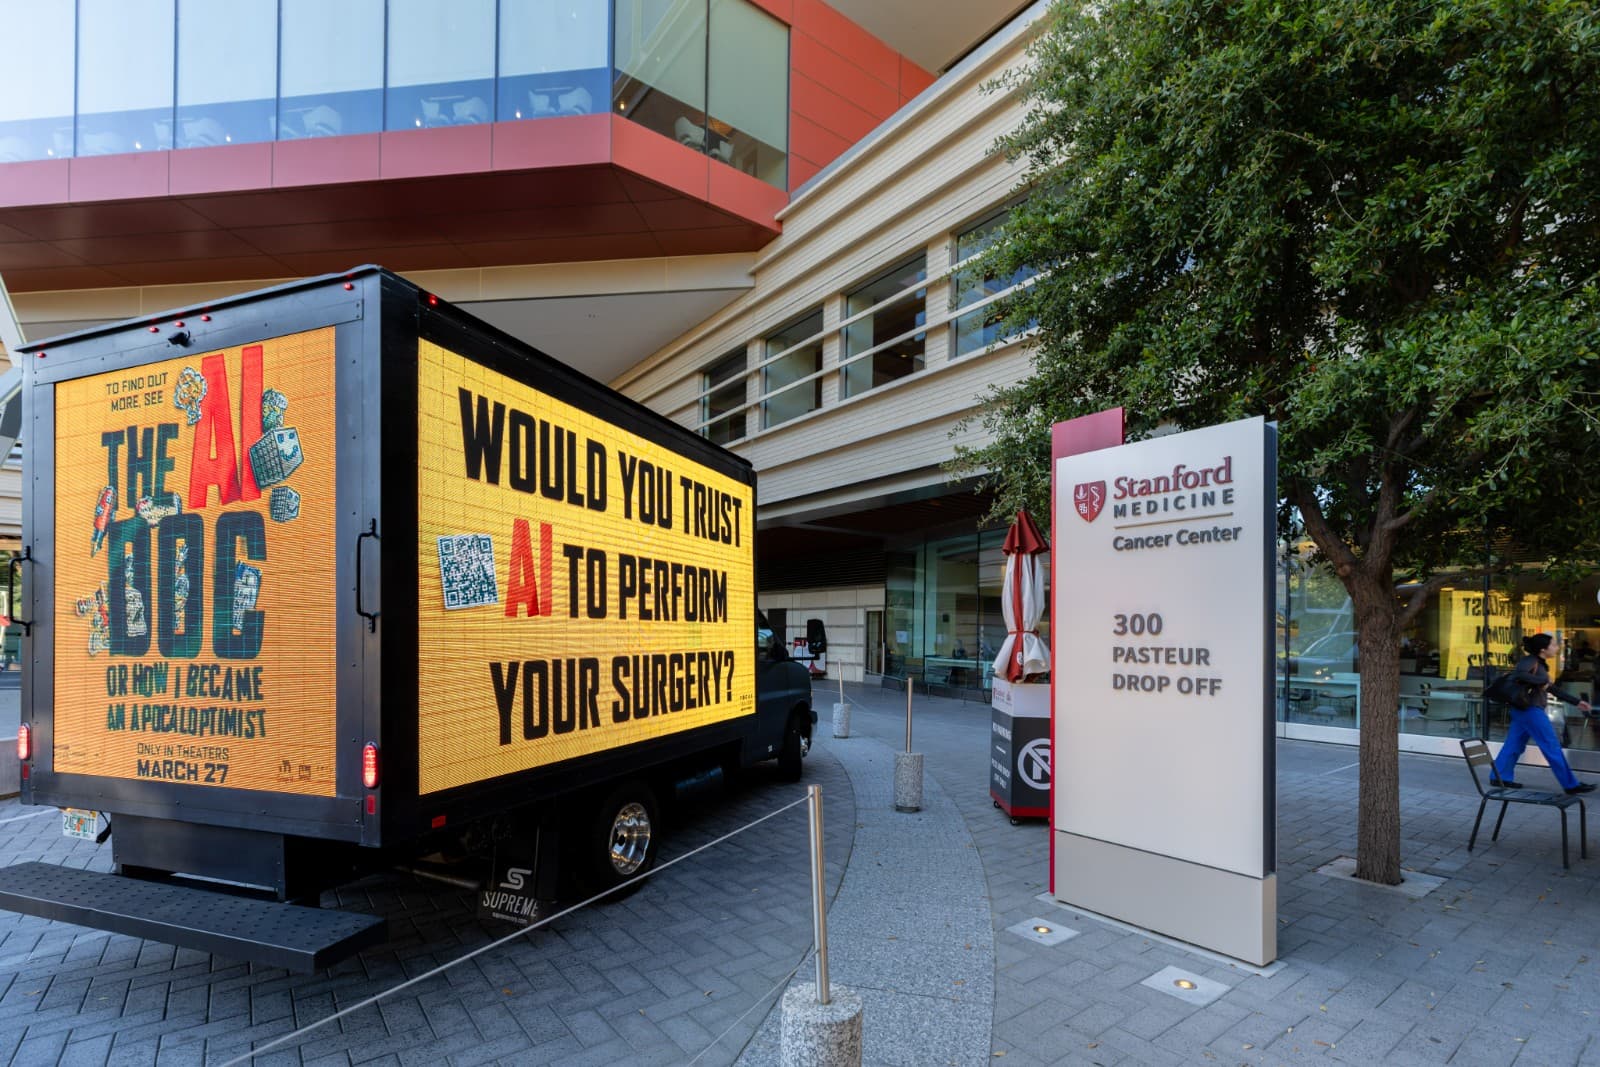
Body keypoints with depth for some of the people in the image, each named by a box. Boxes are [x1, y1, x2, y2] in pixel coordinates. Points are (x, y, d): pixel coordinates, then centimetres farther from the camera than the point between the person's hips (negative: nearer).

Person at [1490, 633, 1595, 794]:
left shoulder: (1540, 664, 18)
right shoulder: (1529, 661, -12)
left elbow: (1552, 689, 23)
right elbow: (1518, 674, -32)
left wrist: (1576, 702, 24)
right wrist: (1542, 681, -22)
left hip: (1524, 710, 10)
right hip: (1529, 709, -10)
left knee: (1515, 745, 9)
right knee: (1552, 747, -1)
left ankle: (1499, 777, 11)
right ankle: (1571, 784, 8)